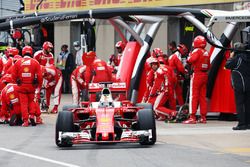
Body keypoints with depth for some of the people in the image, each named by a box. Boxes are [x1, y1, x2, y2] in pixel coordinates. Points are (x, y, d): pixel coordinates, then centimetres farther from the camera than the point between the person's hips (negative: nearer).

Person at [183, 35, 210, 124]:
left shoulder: (197, 51, -10)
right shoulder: (206, 53, 13)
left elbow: (190, 60, -23)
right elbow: (208, 66, 17)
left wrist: (189, 56, -5)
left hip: (196, 75, -7)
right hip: (204, 75, 7)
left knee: (193, 96, -6)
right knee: (203, 96, 11)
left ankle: (192, 117, -10)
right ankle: (203, 117, 13)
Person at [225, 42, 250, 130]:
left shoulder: (237, 58, -11)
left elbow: (227, 65, -7)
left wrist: (231, 57, 4)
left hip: (239, 85, -7)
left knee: (239, 104, -6)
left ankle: (241, 123, -9)